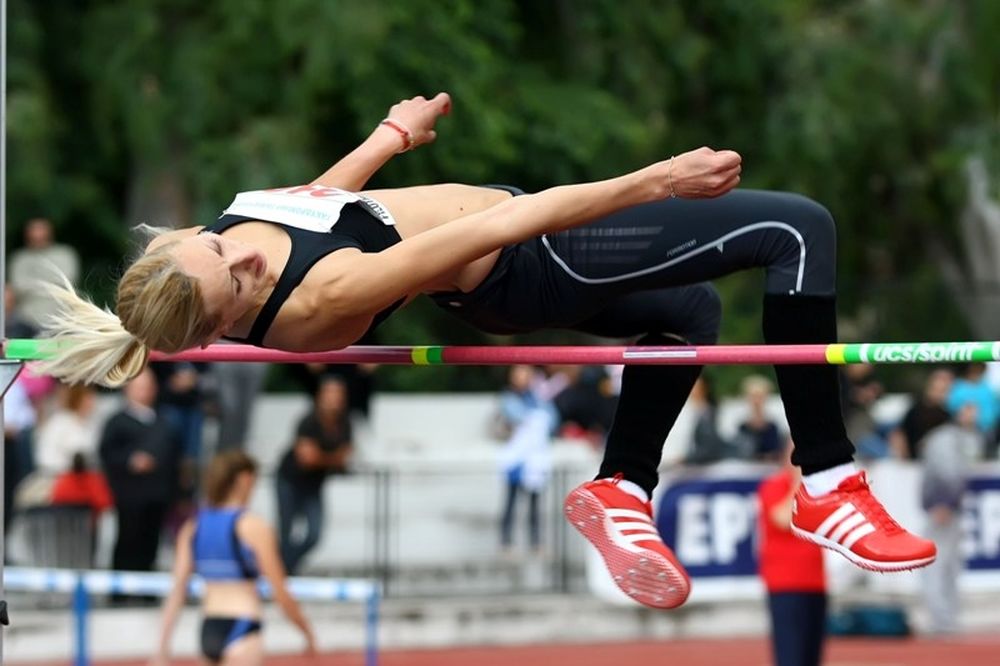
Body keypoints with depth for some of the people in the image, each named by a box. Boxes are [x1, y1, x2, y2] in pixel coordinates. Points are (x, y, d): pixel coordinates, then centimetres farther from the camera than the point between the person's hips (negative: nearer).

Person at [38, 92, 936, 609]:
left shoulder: (234, 222, -13)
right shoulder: (317, 300, -35)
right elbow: (497, 227, -35)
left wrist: (394, 133, 23)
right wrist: (655, 180, -32)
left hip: (519, 279, 10)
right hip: (539, 268, -10)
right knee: (798, 229, -12)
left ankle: (621, 489, 26)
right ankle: (826, 483, -3)